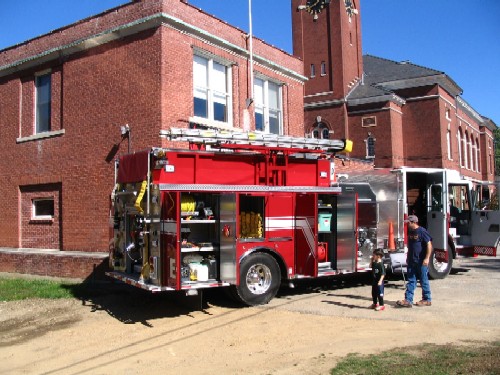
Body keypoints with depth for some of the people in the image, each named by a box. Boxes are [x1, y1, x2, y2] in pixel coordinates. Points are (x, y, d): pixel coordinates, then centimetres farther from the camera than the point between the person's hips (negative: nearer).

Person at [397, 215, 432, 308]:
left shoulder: (422, 231, -14)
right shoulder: (410, 232, 10)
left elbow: (429, 245, -17)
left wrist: (427, 258, -21)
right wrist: (408, 257, 22)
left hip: (421, 261, -8)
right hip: (411, 261, 8)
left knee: (424, 280, 4)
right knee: (411, 281, 5)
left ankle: (427, 300, 17)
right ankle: (408, 300, 5)